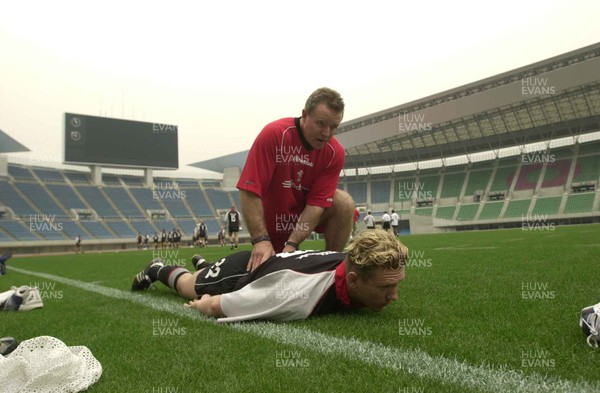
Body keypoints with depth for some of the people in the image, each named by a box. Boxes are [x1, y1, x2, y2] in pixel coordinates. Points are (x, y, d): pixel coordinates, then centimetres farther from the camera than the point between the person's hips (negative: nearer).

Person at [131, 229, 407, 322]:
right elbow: (213, 306, -37)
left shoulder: (355, 264, -31)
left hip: (275, 258, 6)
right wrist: (201, 306, -16)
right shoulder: (300, 296, -51)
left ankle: (203, 263, 70)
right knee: (188, 287, 29)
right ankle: (157, 270, 58)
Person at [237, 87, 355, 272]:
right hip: (274, 221, -2)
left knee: (344, 203, -23)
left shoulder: (335, 152, -16)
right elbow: (249, 191, -29)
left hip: (307, 211, 2)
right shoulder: (273, 134, -25)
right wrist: (261, 240, -36)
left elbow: (318, 202, -19)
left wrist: (292, 244, -31)